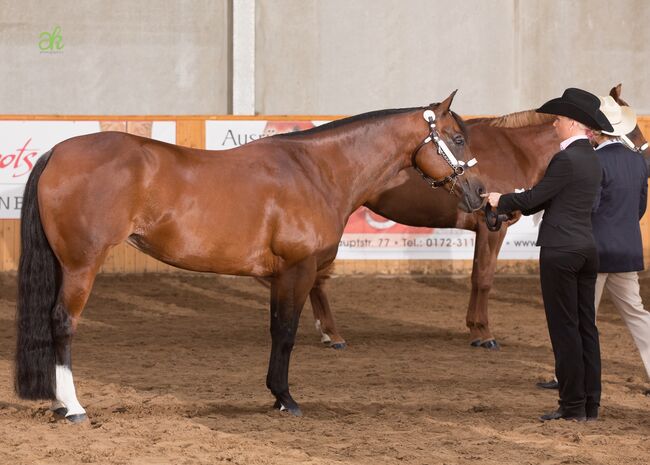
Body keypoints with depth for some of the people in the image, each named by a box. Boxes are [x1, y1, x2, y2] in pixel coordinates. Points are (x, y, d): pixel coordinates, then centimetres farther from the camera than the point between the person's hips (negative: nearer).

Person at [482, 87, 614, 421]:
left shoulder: (566, 159, -16)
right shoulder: (591, 158, 13)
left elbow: (535, 198, -11)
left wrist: (502, 201, 7)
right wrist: (509, 204, 19)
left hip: (561, 251, -9)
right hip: (587, 249, 9)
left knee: (565, 328, -4)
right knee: (586, 326, 10)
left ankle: (573, 406, -2)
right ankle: (590, 404, 12)